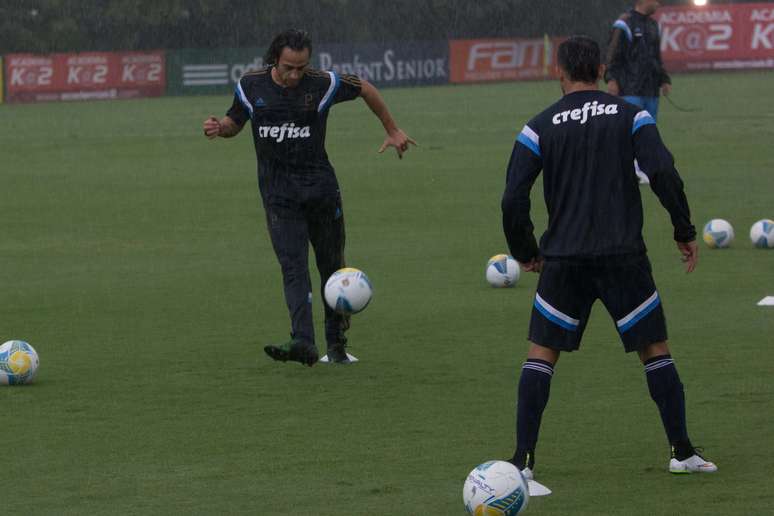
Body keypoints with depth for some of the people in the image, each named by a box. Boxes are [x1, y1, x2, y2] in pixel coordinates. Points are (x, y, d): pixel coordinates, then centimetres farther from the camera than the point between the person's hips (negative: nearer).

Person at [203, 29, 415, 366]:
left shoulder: (323, 84, -8)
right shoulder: (251, 86, -3)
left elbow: (365, 88, 9)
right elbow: (235, 122, 14)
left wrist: (392, 130, 15)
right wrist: (219, 127, -10)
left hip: (320, 186, 1)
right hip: (278, 195, -1)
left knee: (332, 265, 8)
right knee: (293, 266, -15)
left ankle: (336, 344, 22)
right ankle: (303, 343, -28)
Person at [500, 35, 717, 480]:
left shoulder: (539, 128, 3)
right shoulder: (630, 115, 2)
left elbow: (514, 198, -1)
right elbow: (663, 172, -9)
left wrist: (525, 253, 13)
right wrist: (686, 233, 1)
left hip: (564, 258, 0)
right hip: (624, 255, 0)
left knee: (541, 354, 7)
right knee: (655, 348, 12)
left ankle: (523, 459, -1)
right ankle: (683, 451, 10)